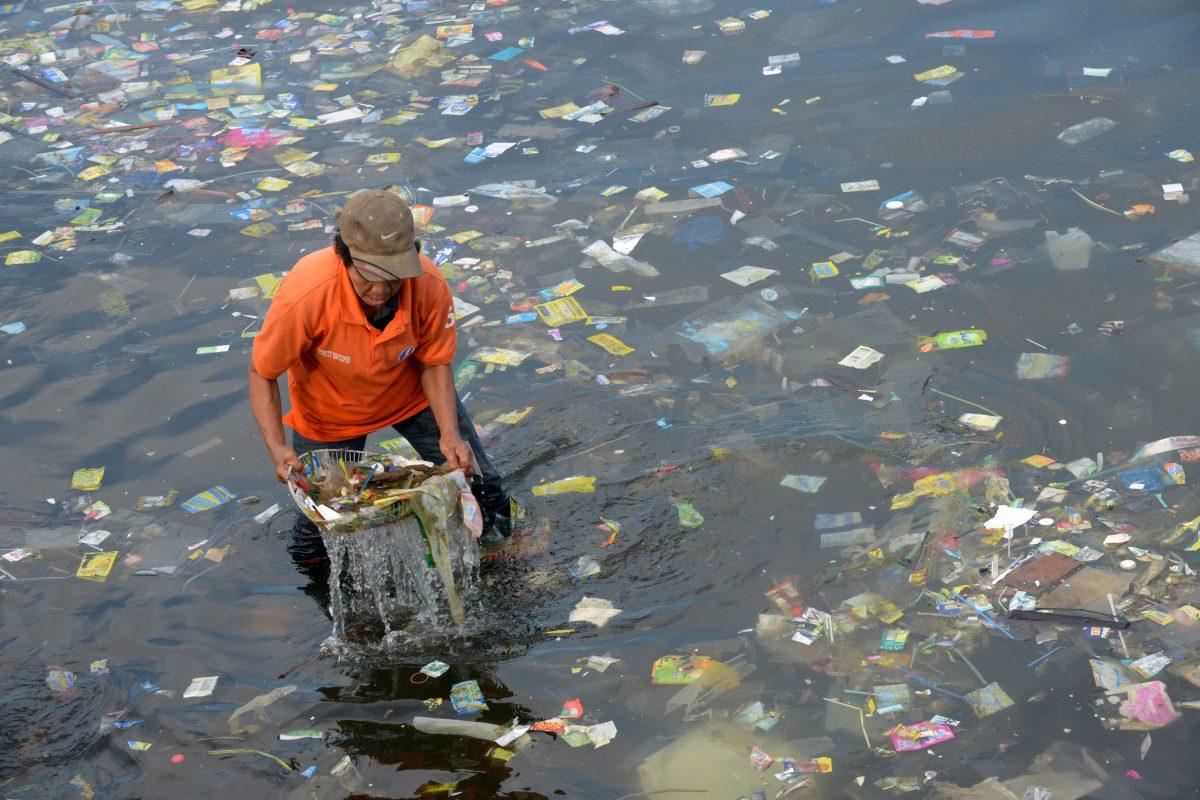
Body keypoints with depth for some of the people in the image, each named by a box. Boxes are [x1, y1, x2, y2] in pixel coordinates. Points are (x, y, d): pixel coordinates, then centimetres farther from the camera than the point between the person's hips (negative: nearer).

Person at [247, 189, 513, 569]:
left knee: (477, 483, 6)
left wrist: (449, 433, -27)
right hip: (333, 411, -2)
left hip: (413, 393, 2)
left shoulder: (430, 285, -32)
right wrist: (277, 448, -35)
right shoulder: (304, 295, -39)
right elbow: (262, 373, -23)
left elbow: (434, 363, -14)